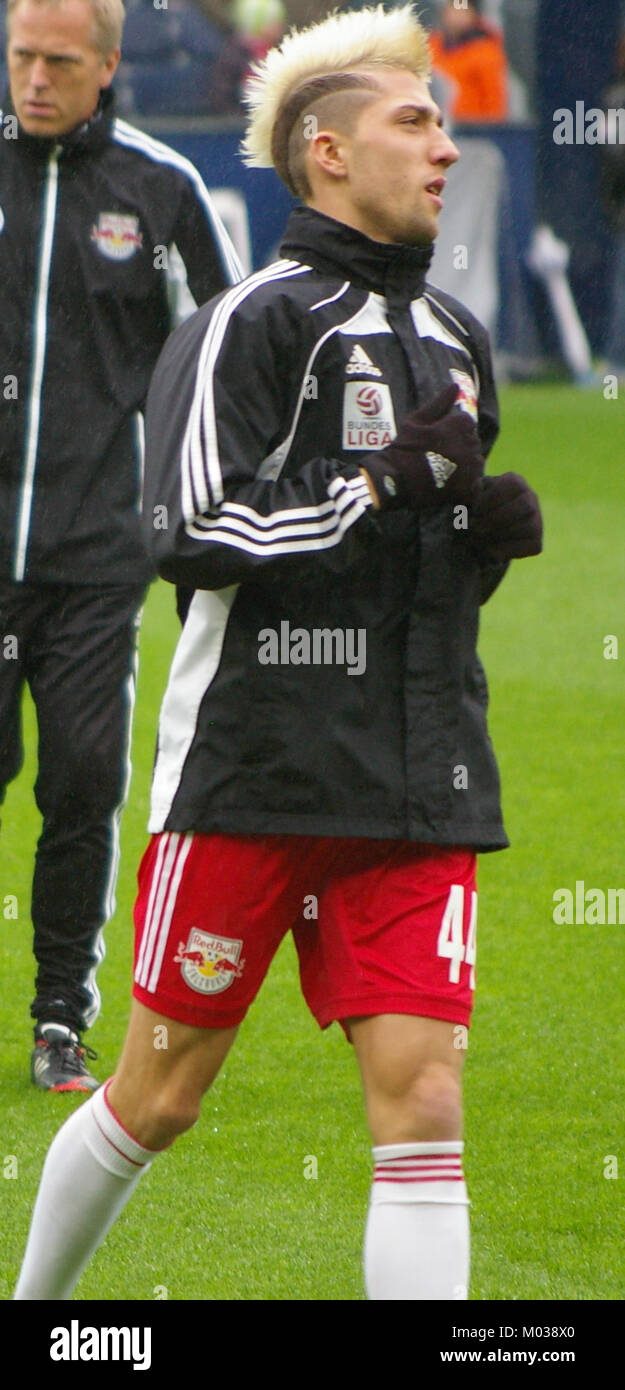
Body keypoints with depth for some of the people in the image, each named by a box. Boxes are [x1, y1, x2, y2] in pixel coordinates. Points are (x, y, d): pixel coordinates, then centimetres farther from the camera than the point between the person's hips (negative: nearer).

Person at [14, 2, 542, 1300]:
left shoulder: (455, 340, 16)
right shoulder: (250, 325, -7)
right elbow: (201, 533, -16)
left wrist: (492, 535, 7)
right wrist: (388, 481, -16)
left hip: (420, 786, 5)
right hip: (251, 767, -5)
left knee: (422, 1098, -7)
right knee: (160, 1096, 5)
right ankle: (37, 1297, 28)